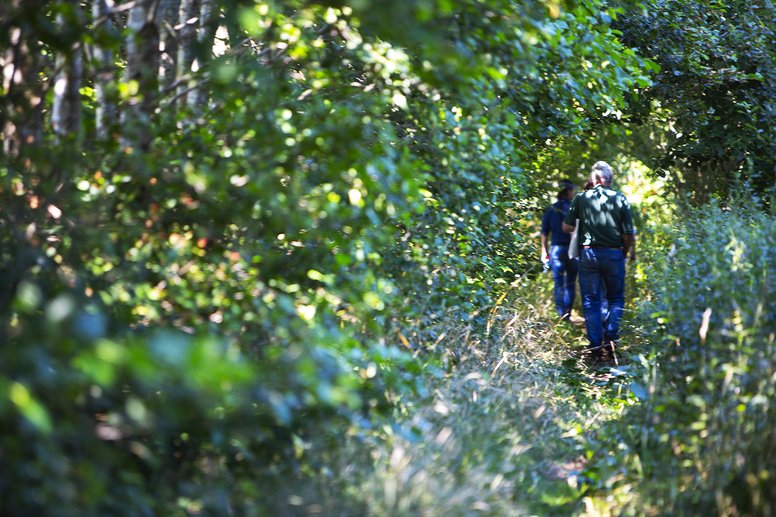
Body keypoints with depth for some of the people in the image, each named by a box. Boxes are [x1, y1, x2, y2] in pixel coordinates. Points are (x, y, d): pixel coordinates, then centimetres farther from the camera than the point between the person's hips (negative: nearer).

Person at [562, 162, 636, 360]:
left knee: (591, 301, 6)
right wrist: (630, 252, 14)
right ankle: (611, 336, -1)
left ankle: (595, 346, 3)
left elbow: (566, 227, 0)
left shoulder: (581, 199, 0)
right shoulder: (620, 199, -2)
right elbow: (629, 234, -3)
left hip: (588, 254, 0)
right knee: (616, 299, 16)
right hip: (614, 254, 0)